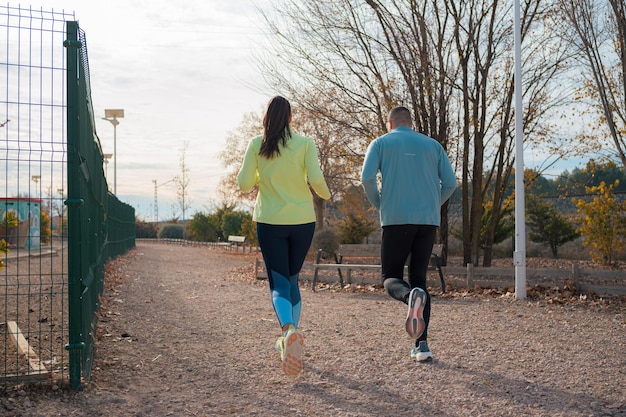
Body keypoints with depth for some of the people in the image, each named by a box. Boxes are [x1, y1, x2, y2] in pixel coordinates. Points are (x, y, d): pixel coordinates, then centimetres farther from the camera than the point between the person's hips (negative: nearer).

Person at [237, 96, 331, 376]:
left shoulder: (257, 145, -1)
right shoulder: (305, 143, -2)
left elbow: (244, 183, -4)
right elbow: (316, 180, -11)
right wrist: (326, 195, 10)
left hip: (269, 221, -1)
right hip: (302, 220, 1)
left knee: (278, 283, -1)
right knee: (293, 279, 18)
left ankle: (289, 331, -28)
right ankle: (290, 339, 20)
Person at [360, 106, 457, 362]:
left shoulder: (381, 143, 8)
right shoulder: (432, 145, 14)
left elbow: (367, 178, -7)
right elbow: (450, 183, 7)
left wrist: (379, 205, 9)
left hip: (396, 219, -3)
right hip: (428, 221, 3)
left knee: (391, 277, 7)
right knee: (419, 278, 11)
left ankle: (411, 296, -30)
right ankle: (422, 345, 1)